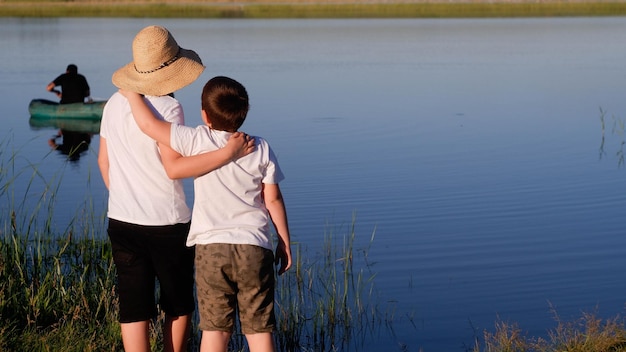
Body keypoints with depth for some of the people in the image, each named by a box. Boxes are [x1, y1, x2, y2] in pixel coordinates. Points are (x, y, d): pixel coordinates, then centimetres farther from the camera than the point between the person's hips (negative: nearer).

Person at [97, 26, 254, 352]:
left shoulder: (114, 104, 4)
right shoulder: (168, 108, -15)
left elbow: (104, 161, 12)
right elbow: (175, 167, -22)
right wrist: (229, 152, -23)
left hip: (122, 223, 5)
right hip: (167, 225, -5)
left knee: (134, 309, 6)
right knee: (178, 306, 13)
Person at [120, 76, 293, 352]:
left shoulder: (197, 141, -5)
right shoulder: (261, 149, 3)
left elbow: (148, 124, -5)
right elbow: (273, 199, 6)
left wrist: (132, 93, 13)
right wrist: (285, 243, 15)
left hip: (211, 247, -1)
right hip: (254, 247, 1)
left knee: (215, 329, 4)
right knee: (259, 329, 4)